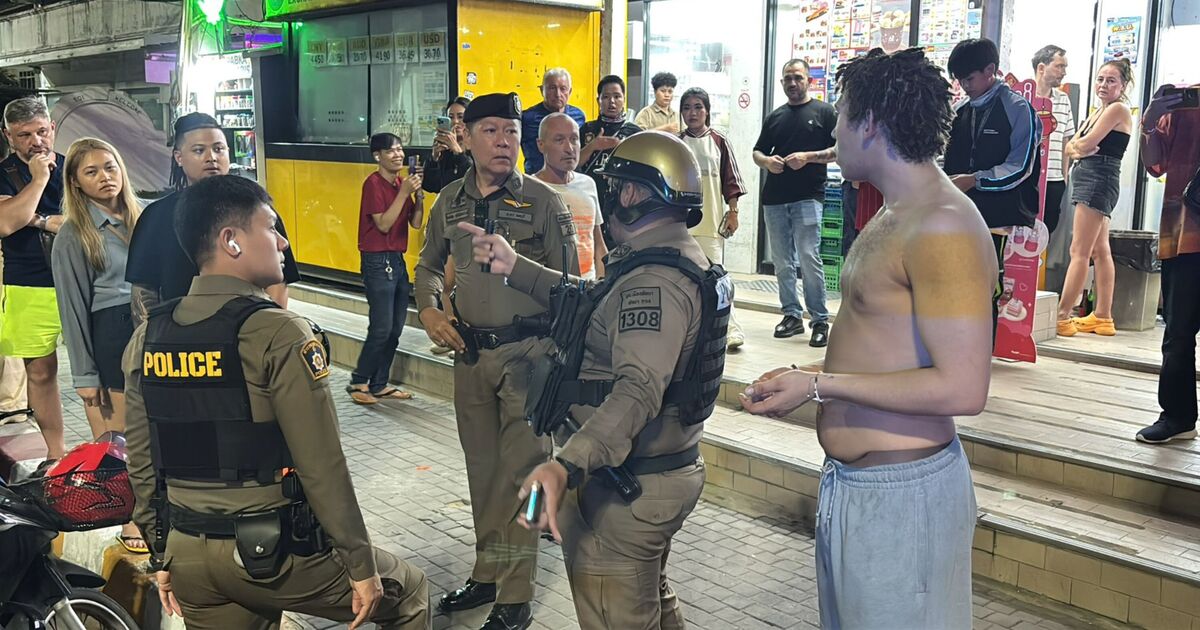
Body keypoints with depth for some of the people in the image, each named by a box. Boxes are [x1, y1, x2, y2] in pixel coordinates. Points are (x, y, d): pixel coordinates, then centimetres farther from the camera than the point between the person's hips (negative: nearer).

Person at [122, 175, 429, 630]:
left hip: (187, 553, 6)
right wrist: (361, 565, -9)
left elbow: (141, 464, 8)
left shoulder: (145, 339, 3)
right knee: (406, 593, 17)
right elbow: (322, 467, -18)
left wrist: (164, 557, 19)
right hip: (273, 552, -6)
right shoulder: (279, 334, -18)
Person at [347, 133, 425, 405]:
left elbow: (416, 223, 7)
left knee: (395, 329, 9)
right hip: (377, 261, -8)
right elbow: (383, 224, -17)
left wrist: (418, 193, -6)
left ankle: (379, 384, 17)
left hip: (397, 260, 8)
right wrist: (404, 192, -18)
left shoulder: (402, 183, 12)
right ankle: (358, 382, 5)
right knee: (381, 328, -9)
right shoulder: (374, 183, -10)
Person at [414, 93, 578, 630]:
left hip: (527, 351, -5)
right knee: (481, 469, 15)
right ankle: (488, 574, 31)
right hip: (470, 349, 5)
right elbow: (428, 266, 19)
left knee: (520, 471, -1)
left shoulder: (543, 201, -7)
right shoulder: (451, 200, 6)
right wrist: (428, 309, 0)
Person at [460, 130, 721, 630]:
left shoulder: (655, 280, -26)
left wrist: (568, 466, -50)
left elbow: (639, 389, -39)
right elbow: (590, 305, 18)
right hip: (671, 469, 11)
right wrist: (515, 267, 14)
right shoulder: (678, 258, 9)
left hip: (626, 488, -11)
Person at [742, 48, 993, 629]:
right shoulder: (893, 218, 13)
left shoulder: (943, 228, -19)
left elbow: (962, 389, -24)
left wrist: (820, 385, -20)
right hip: (849, 481, 10)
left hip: (900, 492, -9)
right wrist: (806, 380, 7)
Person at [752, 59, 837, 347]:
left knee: (809, 258, -12)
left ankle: (820, 321, -5)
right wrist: (767, 161, -3)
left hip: (808, 196, -5)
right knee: (782, 262, 7)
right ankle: (792, 315, 16)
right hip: (774, 198, 5)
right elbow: (757, 152, 20)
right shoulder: (775, 117, 17)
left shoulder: (824, 112, 4)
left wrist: (808, 157, -15)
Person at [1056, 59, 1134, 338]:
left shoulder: (1118, 109, -7)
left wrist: (1077, 144, 6)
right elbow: (1071, 147, 12)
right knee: (1100, 251, 10)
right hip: (1086, 177, 10)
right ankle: (1102, 318, 14)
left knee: (1079, 252, -12)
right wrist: (1078, 150, -10)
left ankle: (1063, 316, -14)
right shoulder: (1097, 111, 21)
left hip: (1099, 179, -10)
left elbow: (1087, 143, -15)